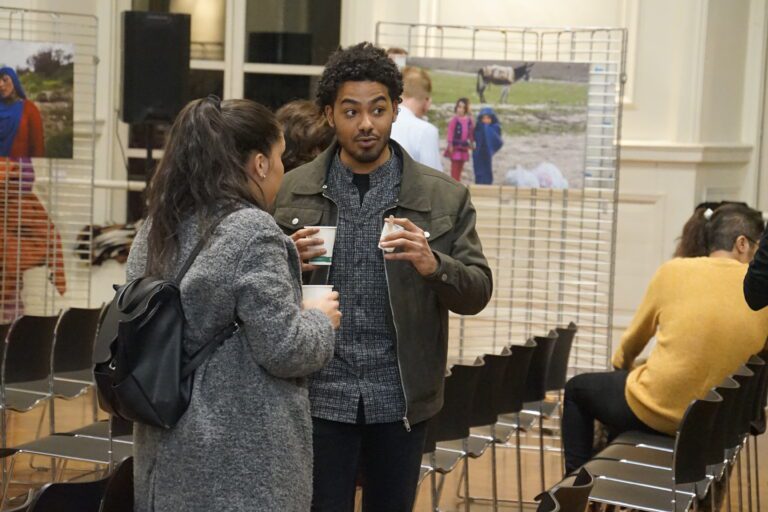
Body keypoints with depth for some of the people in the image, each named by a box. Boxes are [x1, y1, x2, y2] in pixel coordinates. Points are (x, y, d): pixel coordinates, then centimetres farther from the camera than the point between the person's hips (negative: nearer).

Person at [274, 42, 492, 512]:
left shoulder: (443, 197, 0)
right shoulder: (292, 192, 1)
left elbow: (478, 292, 0)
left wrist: (433, 266, -21)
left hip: (400, 399, 1)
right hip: (319, 396, -1)